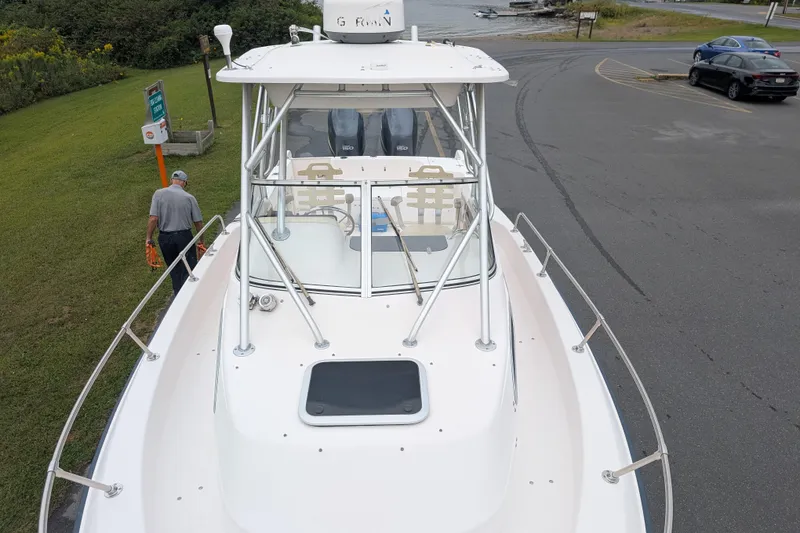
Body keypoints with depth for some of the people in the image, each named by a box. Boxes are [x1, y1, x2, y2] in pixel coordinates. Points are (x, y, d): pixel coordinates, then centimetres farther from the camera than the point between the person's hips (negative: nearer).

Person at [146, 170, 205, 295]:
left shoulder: (159, 194, -5)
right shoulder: (189, 197, -3)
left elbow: (153, 218, -11)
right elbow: (198, 222, 1)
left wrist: (149, 238, -2)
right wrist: (201, 241, 13)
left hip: (165, 237, 2)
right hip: (184, 236, -2)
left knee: (174, 269, 17)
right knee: (190, 268, 6)